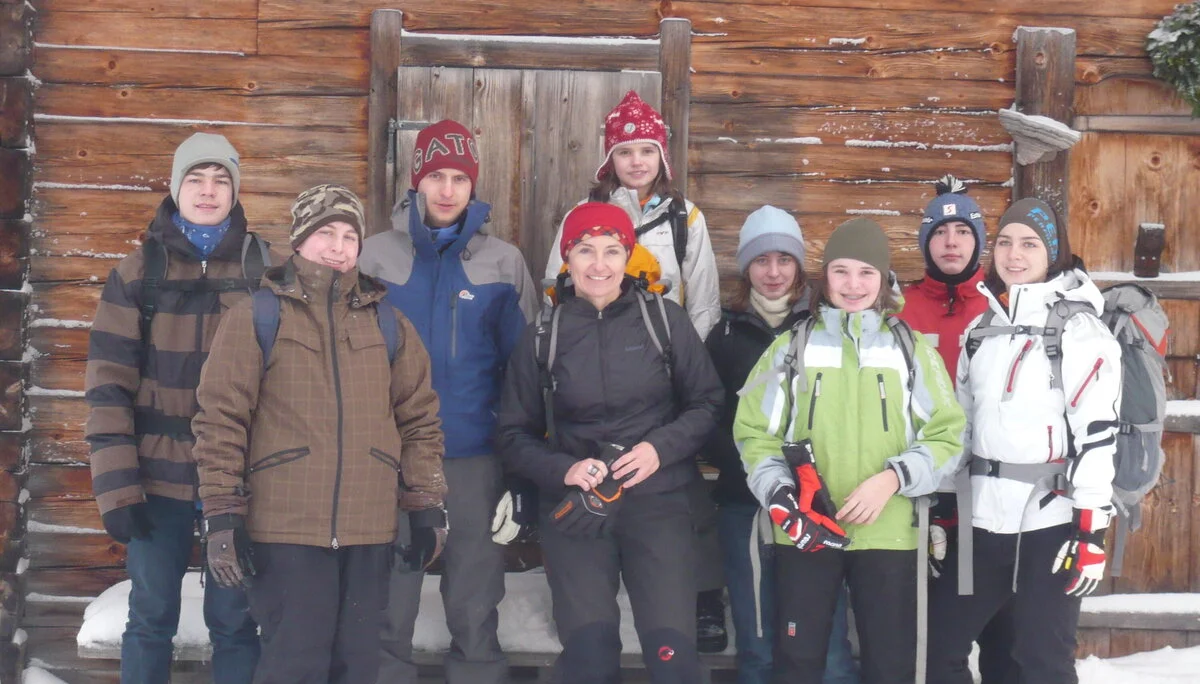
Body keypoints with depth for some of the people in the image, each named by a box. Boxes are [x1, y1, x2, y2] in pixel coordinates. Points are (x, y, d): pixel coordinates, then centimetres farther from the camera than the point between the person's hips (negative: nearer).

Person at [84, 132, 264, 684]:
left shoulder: (262, 268, 3)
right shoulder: (139, 271, 2)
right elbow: (108, 383, -2)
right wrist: (117, 486, -9)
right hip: (159, 475, 0)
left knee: (233, 619, 5)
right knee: (151, 617, 6)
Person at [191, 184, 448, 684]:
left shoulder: (387, 323, 13)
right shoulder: (257, 317, 2)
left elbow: (419, 417, 14)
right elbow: (221, 419, -2)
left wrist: (427, 505, 8)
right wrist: (222, 515, -7)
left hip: (368, 530, 4)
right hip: (285, 529, -4)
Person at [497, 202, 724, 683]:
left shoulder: (664, 320, 2)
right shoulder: (542, 338, 5)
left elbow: (707, 402, 7)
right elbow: (513, 434, 9)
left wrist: (661, 448, -11)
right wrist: (562, 469, -10)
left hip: (657, 500, -1)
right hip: (576, 509, 1)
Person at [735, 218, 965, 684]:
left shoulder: (911, 348, 8)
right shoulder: (793, 347, 8)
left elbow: (946, 434, 3)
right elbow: (755, 433, 5)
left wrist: (893, 478, -13)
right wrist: (782, 497, -11)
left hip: (888, 534, 0)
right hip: (804, 534, 0)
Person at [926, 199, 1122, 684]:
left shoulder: (1079, 326, -7)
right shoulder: (982, 326, 13)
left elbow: (1097, 431, -13)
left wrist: (1092, 529, -18)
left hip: (1051, 518, -7)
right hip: (983, 517, 7)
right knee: (940, 642, 11)